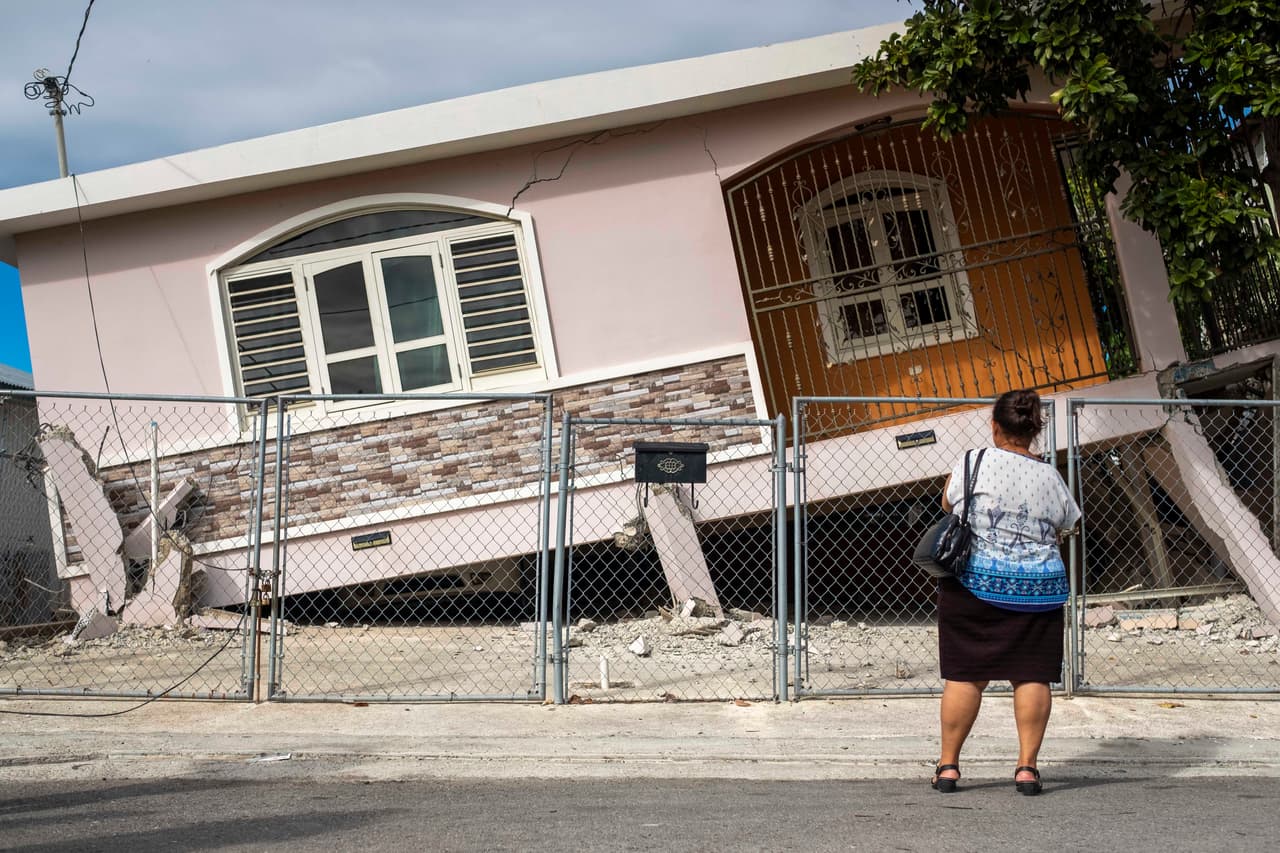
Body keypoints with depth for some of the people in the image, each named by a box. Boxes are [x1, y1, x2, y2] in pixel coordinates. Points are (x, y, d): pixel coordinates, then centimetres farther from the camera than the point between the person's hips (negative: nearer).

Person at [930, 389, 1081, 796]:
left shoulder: (973, 463, -6)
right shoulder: (1049, 476, 1)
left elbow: (948, 503, 11)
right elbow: (1065, 526, 13)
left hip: (974, 582, -1)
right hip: (1037, 587, 1)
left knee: (964, 674, 4)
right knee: (1033, 675, 5)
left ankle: (948, 764, 10)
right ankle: (1027, 766, 3)